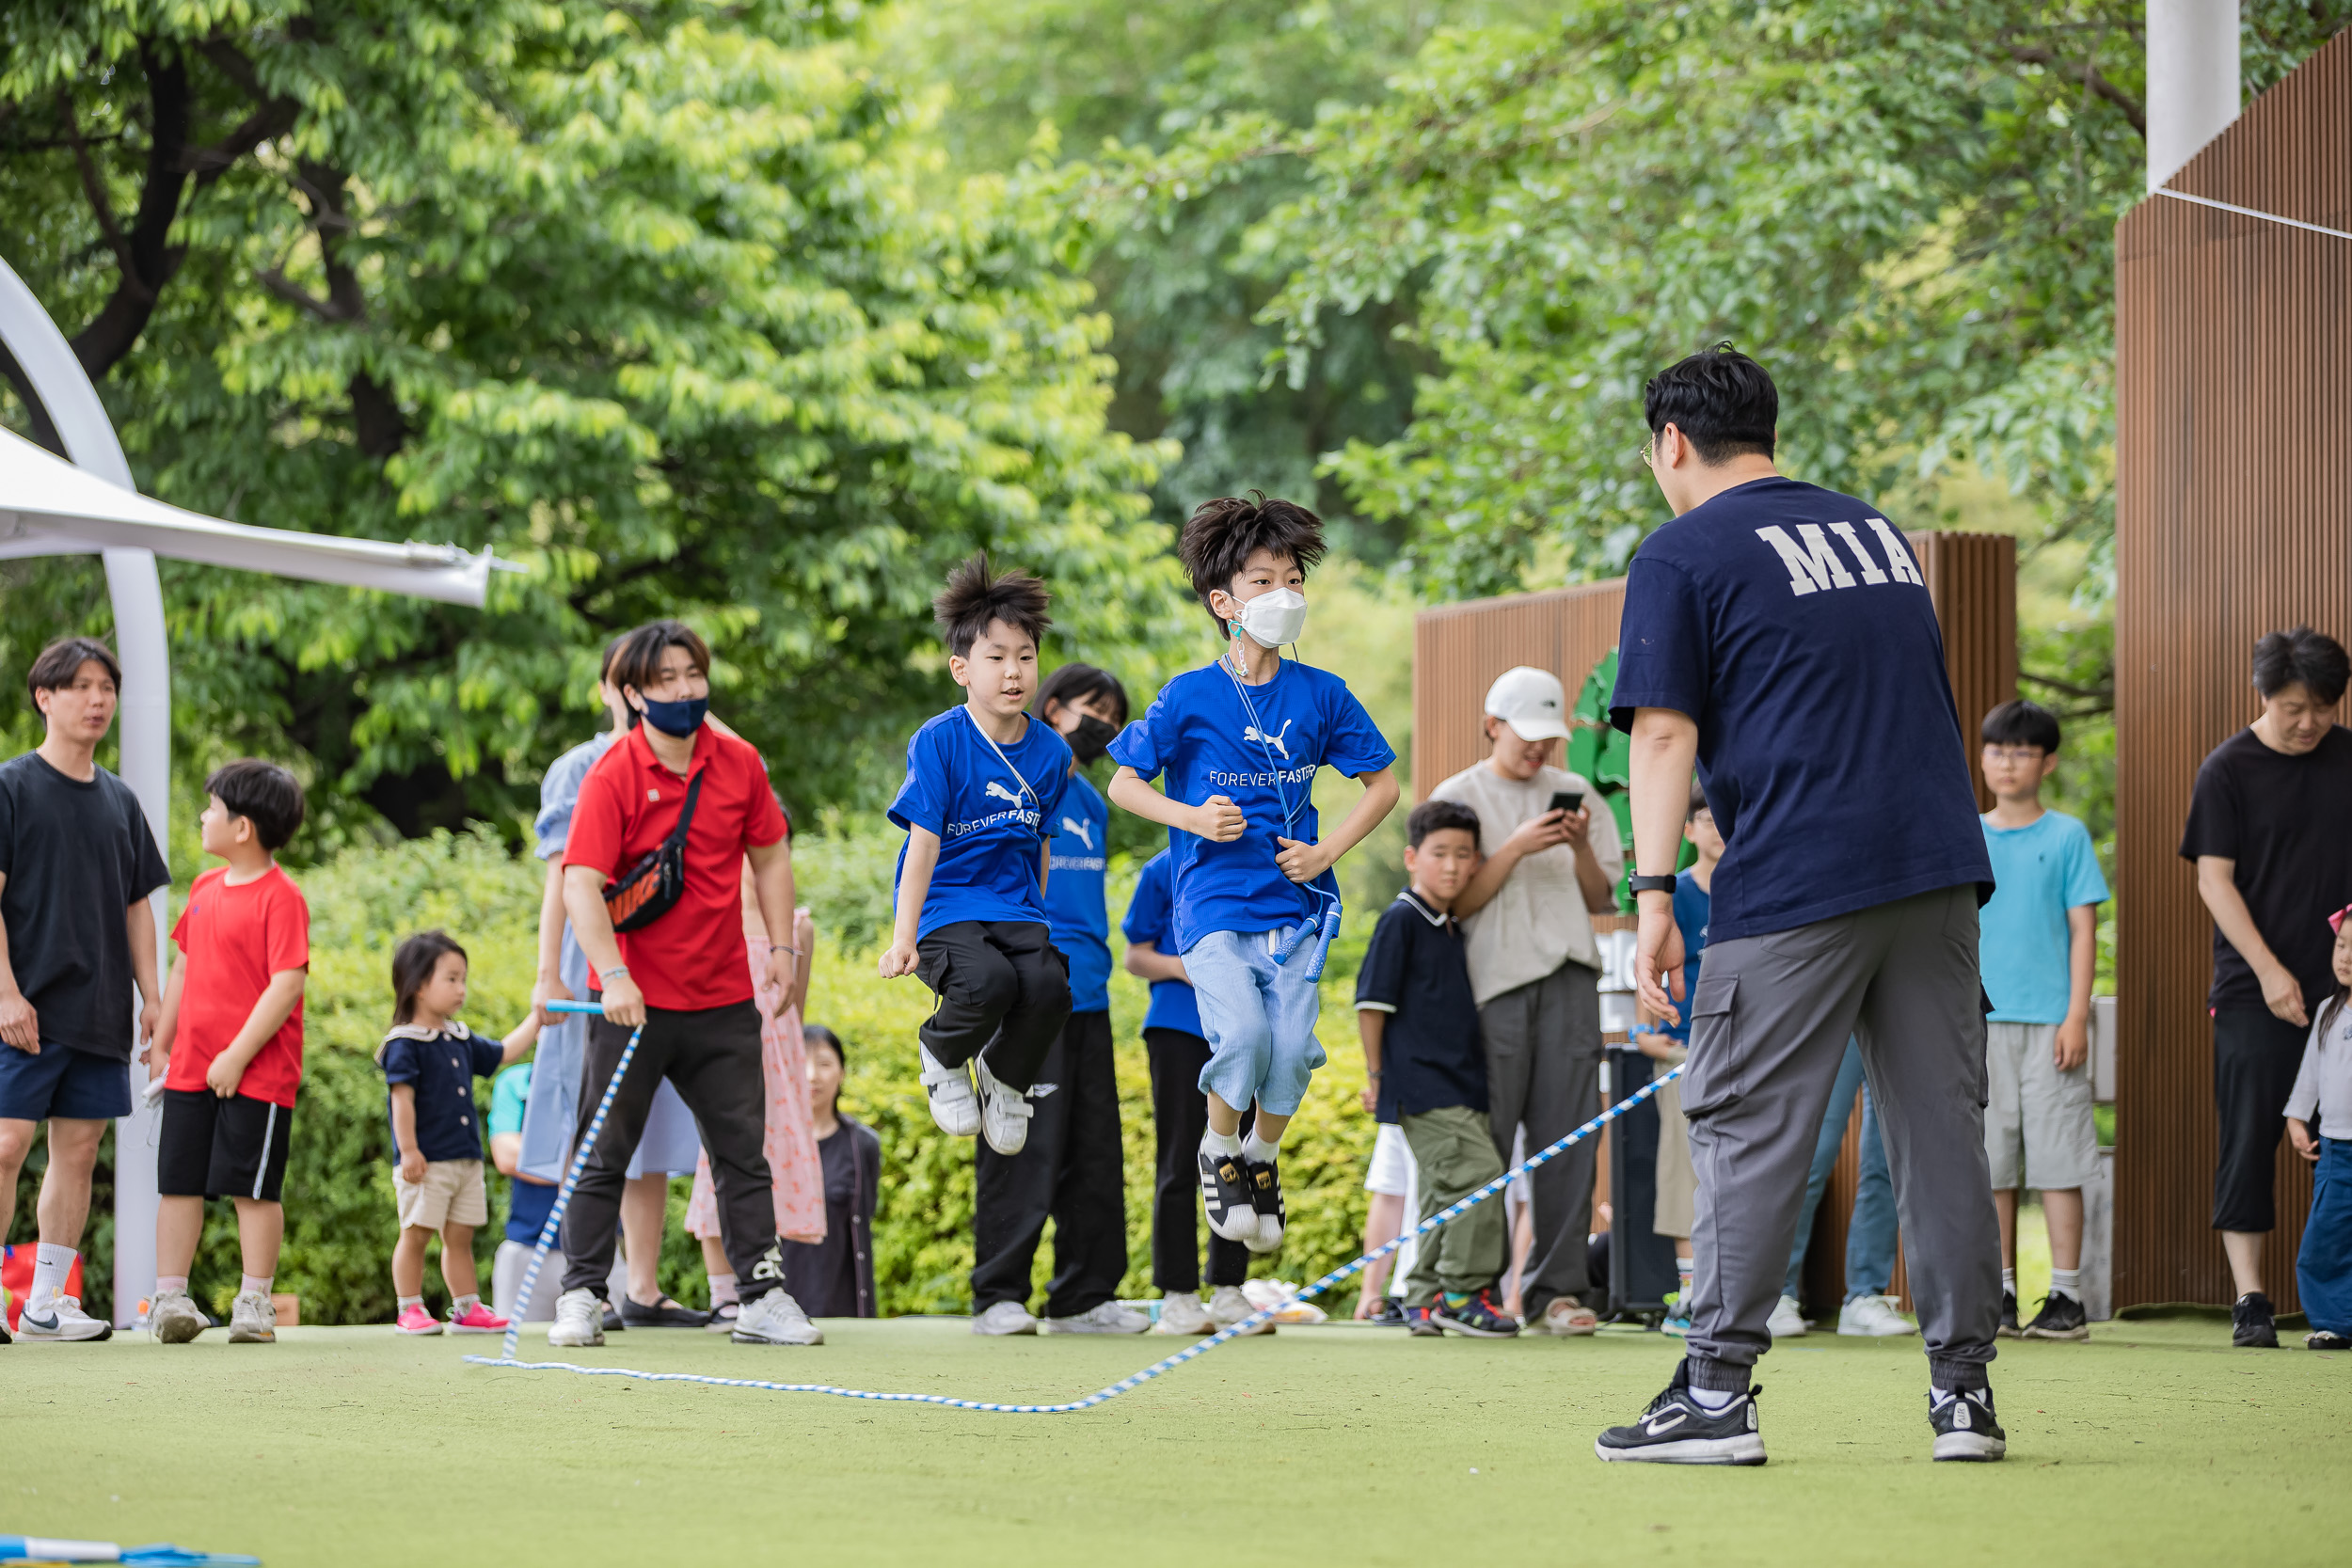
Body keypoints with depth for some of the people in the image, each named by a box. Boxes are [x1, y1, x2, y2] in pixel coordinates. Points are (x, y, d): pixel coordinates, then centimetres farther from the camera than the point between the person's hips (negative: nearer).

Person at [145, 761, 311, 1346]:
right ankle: (169, 1298, 9)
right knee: (179, 1180, 5)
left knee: (253, 1186, -1)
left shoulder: (280, 898, -12)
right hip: (190, 1069, 7)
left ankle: (254, 1303, 6)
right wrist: (161, 1044, 18)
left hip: (257, 1073, -7)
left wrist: (237, 1056, -19)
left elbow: (288, 984, -18)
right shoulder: (204, 888, 12)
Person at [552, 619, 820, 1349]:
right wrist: (613, 976, -30)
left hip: (723, 999, 4)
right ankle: (581, 1297, 9)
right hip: (635, 1000, -4)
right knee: (605, 1153, 2)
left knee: (743, 1149, 7)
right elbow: (581, 884, -19)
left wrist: (782, 945, 8)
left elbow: (769, 856, 16)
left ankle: (763, 1297, 11)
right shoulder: (612, 777, -12)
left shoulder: (739, 766, 2)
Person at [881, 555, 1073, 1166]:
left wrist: (1035, 919, 21)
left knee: (1048, 988, -25)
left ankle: (1005, 1075, 9)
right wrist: (904, 939, -15)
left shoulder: (1049, 751, 4)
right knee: (988, 981, -33)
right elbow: (924, 843, -12)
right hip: (946, 906, -4)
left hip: (1015, 908, 4)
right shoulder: (939, 742, -10)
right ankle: (942, 1056, 3)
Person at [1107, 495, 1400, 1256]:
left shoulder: (1321, 695, 3)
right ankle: (1219, 1149, 6)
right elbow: (1123, 783, 5)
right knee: (1242, 1035, -22)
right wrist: (1193, 817, -11)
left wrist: (1328, 850, 0)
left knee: (1292, 1049, -9)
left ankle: (1263, 1157, 20)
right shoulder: (1188, 698, -3)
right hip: (1214, 903, -2)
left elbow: (1382, 783, 13)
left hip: (1294, 907, 3)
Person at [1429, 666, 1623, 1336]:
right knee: (1485, 1141, -7)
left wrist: (1581, 847, -3)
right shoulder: (1458, 796, 7)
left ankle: (1558, 1288, -4)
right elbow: (1455, 902, -1)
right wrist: (1516, 849, -11)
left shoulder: (1575, 794, 17)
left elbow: (1603, 900, 15)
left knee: (1567, 1138, -4)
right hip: (1494, 979, -3)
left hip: (1569, 978, 3)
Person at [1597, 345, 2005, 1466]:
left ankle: (1717, 1391, -5)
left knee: (1749, 1128, -2)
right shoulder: (1877, 531, 20)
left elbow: (1664, 735, -9)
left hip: (1795, 886, -6)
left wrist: (1654, 893, -12)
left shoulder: (1683, 555, -1)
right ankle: (1963, 1387, 7)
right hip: (1940, 868, 6)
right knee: (1940, 1122, 7)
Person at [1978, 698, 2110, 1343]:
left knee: (2057, 1159, -5)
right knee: (1991, 1162, 3)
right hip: (1982, 1022, 3)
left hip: (2048, 1021, -3)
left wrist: (2076, 1016, -7)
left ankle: (2067, 1296, -2)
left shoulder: (2066, 836, 3)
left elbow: (2083, 929, 1)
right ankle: (2000, 1295, 9)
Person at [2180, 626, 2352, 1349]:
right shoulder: (2228, 770, -1)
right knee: (2250, 1139, -5)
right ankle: (2249, 1301, -3)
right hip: (2253, 991, -3)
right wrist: (2268, 970, -12)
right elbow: (2214, 879, -4)